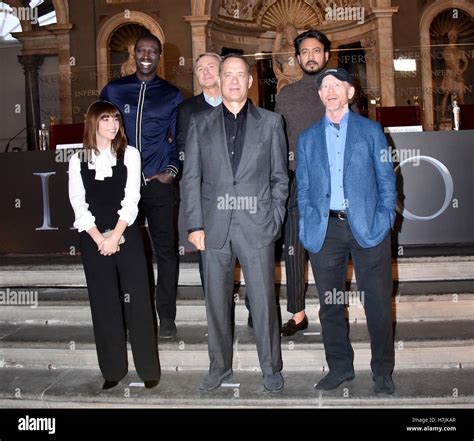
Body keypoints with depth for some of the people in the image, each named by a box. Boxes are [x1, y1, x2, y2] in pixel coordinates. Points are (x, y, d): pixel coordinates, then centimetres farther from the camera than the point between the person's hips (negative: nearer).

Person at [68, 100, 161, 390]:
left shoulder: (130, 155, 1)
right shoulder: (78, 161, 5)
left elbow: (131, 200, -5)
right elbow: (79, 205, 0)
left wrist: (115, 237, -13)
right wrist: (100, 239, -10)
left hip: (127, 236, -1)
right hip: (94, 240, 2)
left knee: (137, 301, 0)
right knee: (104, 304, 7)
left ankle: (148, 368, 10)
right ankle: (113, 369, 18)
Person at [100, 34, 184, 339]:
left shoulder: (171, 95, 8)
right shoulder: (113, 91, 9)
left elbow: (180, 139, 11)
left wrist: (172, 170, -3)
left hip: (160, 184, -1)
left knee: (166, 249, 0)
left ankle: (167, 316, 10)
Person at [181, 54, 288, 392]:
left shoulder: (270, 122, 8)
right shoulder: (201, 123, 10)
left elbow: (279, 177, 8)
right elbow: (191, 178, 6)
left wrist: (274, 221, -1)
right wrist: (195, 225, -2)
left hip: (256, 227, -1)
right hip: (215, 228, 1)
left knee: (264, 301, 4)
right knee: (217, 301, 10)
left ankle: (272, 367, 21)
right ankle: (220, 365, 27)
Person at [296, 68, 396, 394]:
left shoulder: (370, 130, 10)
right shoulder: (308, 138, 15)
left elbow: (386, 178, 7)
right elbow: (303, 187, 12)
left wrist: (385, 218, -4)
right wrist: (308, 224, 0)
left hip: (367, 226, -2)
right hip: (325, 229, 2)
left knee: (378, 303, 1)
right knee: (330, 305, 7)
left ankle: (383, 371, 17)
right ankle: (340, 367, 23)